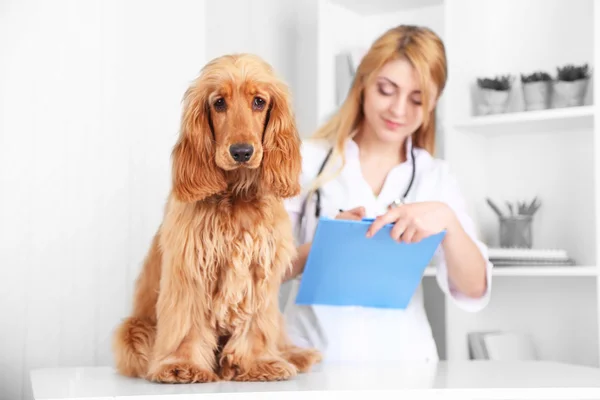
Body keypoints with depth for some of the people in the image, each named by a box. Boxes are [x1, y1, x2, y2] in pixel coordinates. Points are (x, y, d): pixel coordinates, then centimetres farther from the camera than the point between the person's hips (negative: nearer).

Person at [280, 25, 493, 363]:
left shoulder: (437, 179, 8)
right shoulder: (307, 161, 3)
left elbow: (474, 293, 0)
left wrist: (447, 219, -16)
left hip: (401, 358, 2)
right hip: (312, 355, -1)